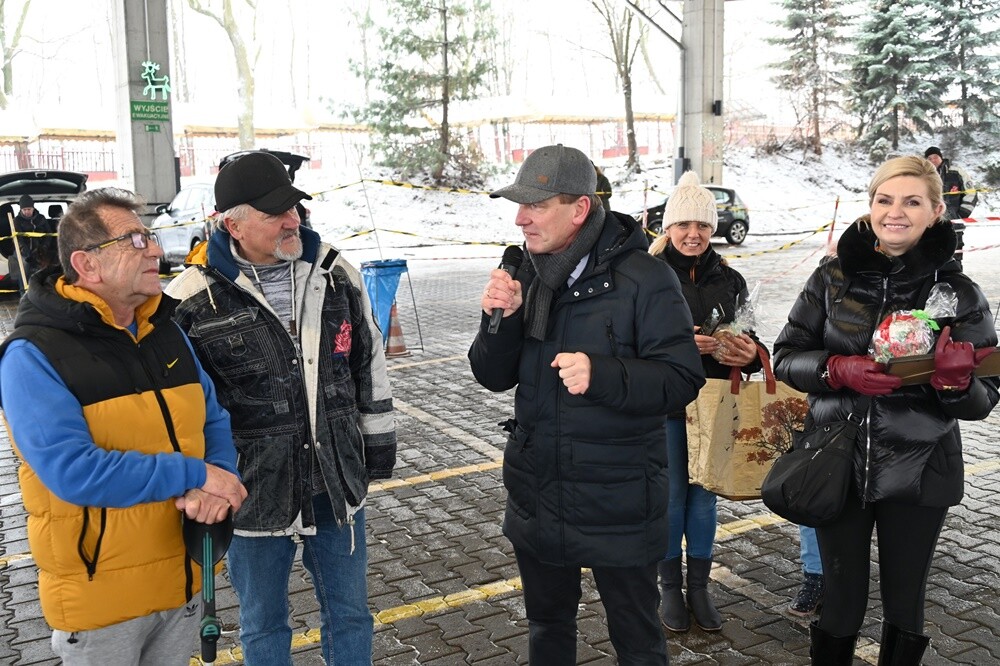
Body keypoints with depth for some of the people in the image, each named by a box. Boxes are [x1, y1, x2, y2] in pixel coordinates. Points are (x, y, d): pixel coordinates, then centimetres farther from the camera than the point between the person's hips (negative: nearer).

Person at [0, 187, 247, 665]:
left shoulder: (165, 331, 5)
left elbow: (214, 419, 7)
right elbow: (72, 472, -26)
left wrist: (218, 480, -15)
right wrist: (194, 474, -22)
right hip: (100, 595, -6)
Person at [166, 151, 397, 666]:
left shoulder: (333, 272, -1)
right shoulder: (193, 301, -13)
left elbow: (369, 361, 9)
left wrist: (379, 440, 12)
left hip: (338, 483, 3)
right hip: (254, 492, -3)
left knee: (350, 613, 19)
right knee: (263, 625, 18)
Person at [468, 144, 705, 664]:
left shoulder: (643, 278, -16)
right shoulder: (525, 273, 1)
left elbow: (683, 380, -19)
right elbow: (494, 377, 2)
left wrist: (601, 375, -33)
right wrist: (501, 320, -17)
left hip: (618, 502, -5)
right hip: (536, 498, 5)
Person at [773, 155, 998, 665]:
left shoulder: (959, 294, -3)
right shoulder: (835, 277, -2)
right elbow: (786, 356, 0)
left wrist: (956, 380, -23)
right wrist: (839, 369, -18)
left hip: (918, 472, 0)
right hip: (839, 464, 0)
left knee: (904, 605, 15)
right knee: (842, 601, 9)